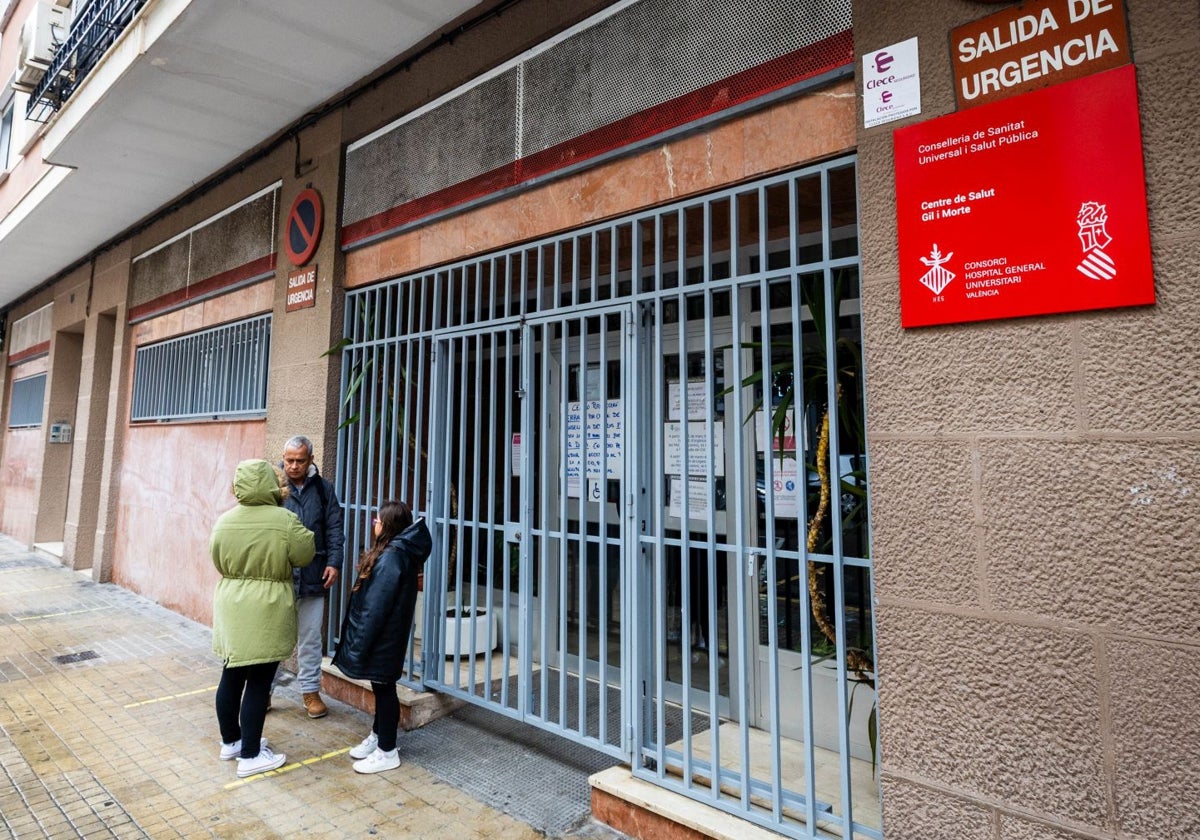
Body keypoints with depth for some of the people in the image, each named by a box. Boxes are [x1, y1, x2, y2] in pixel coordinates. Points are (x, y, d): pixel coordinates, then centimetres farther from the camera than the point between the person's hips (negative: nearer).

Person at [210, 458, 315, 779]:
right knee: (258, 683, 2)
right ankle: (250, 756, 11)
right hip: (266, 610, -6)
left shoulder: (224, 521, 0)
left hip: (230, 607, 6)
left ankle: (230, 742, 33)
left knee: (232, 677, 17)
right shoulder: (284, 520, -16)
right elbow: (305, 555, -4)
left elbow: (219, 563, 12)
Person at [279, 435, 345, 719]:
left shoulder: (323, 489, 6)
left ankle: (310, 690, 26)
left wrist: (334, 562, -4)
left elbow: (334, 529, 6)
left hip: (312, 577, 2)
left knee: (310, 637, 13)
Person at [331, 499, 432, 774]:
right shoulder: (399, 552, 6)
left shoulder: (390, 557, -25)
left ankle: (387, 752, 16)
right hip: (383, 636, 9)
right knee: (381, 687, 22)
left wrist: (359, 643, -18)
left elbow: (376, 607, -24)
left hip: (382, 638, -9)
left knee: (383, 687, 3)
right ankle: (378, 736, 39)